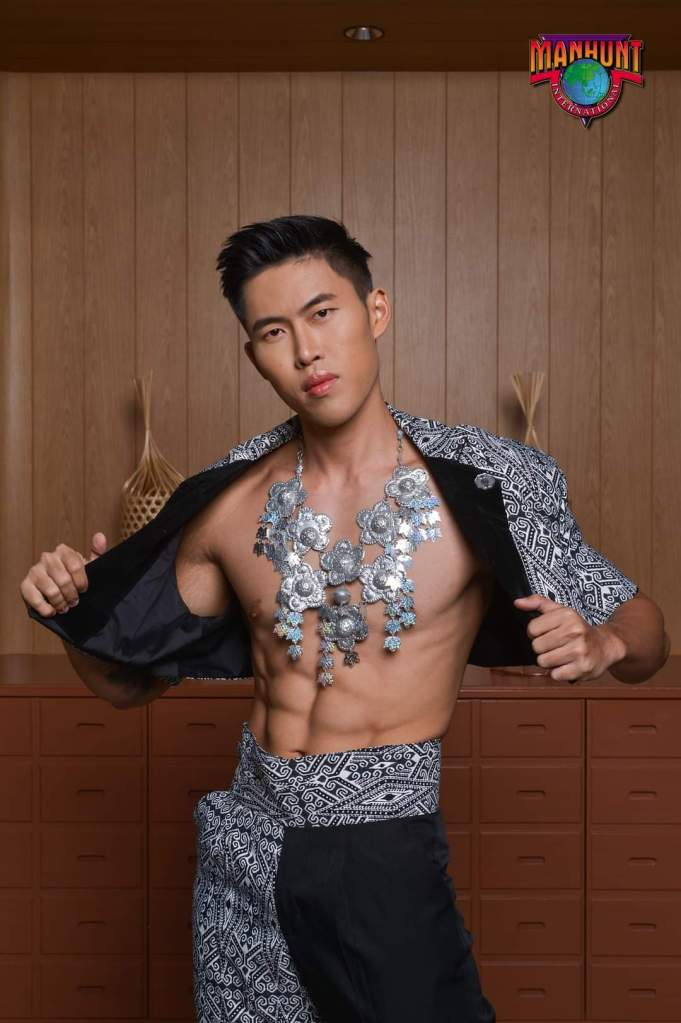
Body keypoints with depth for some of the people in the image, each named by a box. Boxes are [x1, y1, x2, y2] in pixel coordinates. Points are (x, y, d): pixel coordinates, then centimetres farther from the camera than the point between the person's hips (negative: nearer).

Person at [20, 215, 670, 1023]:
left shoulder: (482, 484, -9)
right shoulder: (231, 502, -1)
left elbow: (645, 632, -1)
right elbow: (130, 682, 10)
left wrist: (601, 645, -23)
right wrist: (72, 612, -9)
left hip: (388, 850, -3)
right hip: (244, 853, 3)